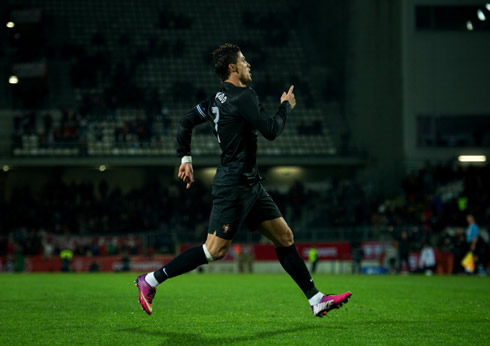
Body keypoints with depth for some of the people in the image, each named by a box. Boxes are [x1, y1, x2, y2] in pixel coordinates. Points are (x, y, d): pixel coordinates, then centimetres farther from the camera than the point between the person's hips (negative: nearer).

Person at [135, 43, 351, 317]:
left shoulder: (218, 99, 12)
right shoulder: (243, 96, -16)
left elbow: (186, 121, 16)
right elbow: (271, 130, -18)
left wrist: (185, 157, 19)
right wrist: (286, 106, -1)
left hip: (249, 184, 11)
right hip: (234, 186, -11)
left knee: (284, 237, 9)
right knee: (215, 251, -8)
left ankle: (316, 300, 11)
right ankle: (150, 281, -1)